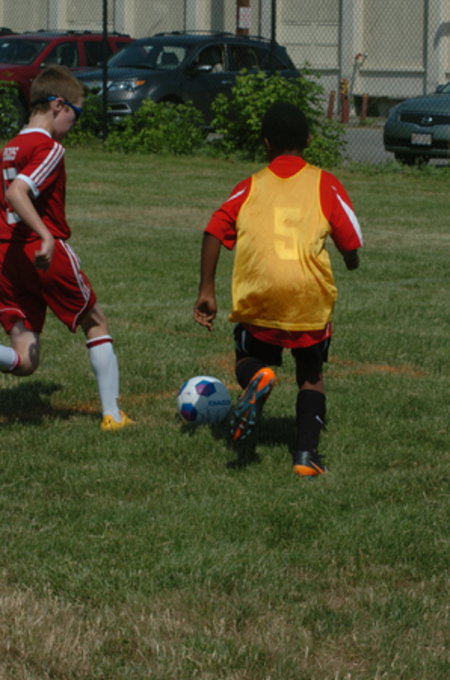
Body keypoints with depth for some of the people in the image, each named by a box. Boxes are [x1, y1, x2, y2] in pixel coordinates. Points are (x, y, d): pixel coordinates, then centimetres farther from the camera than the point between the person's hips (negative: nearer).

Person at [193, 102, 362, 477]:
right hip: (312, 297, 0)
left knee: (250, 360, 23)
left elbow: (215, 231, 2)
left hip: (258, 295, 0)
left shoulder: (250, 186, 12)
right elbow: (350, 240, 7)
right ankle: (307, 451, 1)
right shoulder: (325, 183, 9)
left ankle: (257, 377, -13)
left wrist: (207, 290, 4)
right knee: (311, 375, 19)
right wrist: (352, 260, 30)